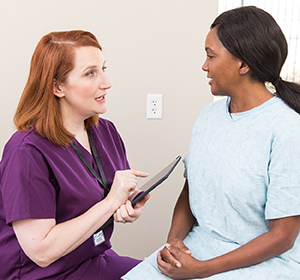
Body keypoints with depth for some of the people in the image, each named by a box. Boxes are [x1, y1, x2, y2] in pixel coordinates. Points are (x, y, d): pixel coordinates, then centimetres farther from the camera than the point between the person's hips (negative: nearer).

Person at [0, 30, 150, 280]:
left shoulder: (106, 131, 2)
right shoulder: (28, 152, -22)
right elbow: (41, 251, -24)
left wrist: (130, 210, -9)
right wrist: (111, 202, -23)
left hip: (99, 259, 7)